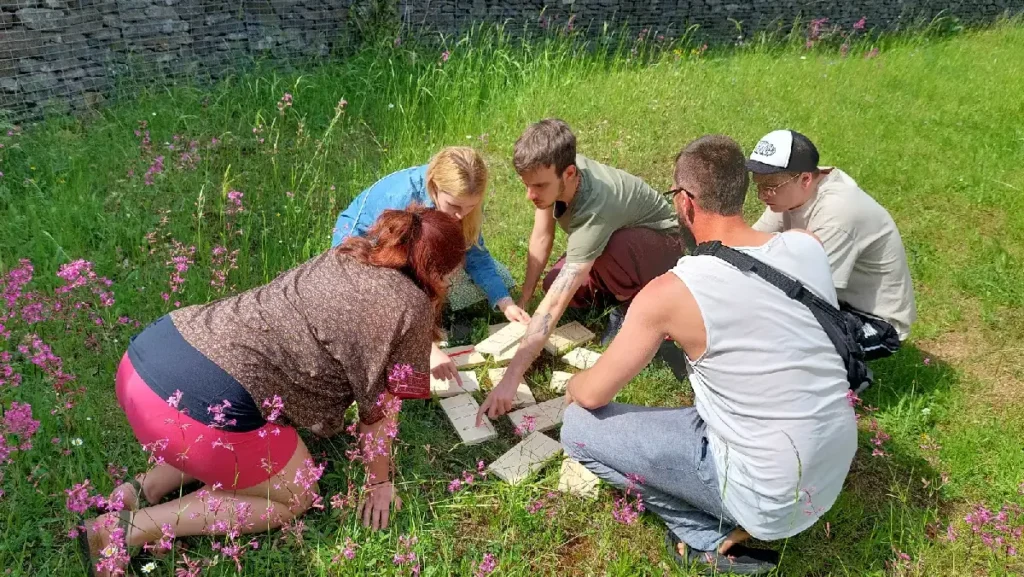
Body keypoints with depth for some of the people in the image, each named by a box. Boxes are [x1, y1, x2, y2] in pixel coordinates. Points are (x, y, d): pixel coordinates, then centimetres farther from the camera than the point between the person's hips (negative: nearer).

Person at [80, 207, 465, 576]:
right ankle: (130, 529, 6)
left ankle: (145, 489, 16)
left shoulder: (348, 254, 19)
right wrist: (378, 483, 22)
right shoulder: (411, 306, -2)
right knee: (295, 498, 16)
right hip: (204, 407, -8)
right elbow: (378, 409, 5)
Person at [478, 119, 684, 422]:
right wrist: (523, 299, -9)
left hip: (660, 242, -7)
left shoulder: (594, 207, -43)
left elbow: (554, 305, -47)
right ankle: (619, 290, 12)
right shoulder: (552, 169, -24)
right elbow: (542, 237, -8)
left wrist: (511, 379, -49)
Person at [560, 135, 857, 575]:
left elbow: (594, 395, -8)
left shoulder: (670, 292, -20)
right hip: (836, 471, 6)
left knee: (578, 427, -1)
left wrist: (572, 387, 15)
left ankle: (711, 538, 2)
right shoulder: (807, 245, -5)